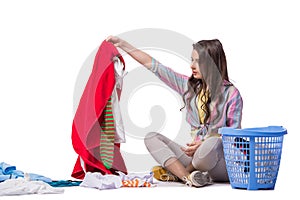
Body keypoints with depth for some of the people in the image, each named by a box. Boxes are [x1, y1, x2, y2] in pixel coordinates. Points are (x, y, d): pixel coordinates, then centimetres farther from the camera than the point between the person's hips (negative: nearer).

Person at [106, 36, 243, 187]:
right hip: (195, 153, 6)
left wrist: (202, 144, -21)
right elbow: (154, 65, 12)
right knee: (151, 138, -7)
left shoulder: (231, 93, -5)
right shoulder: (189, 85, 11)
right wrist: (122, 44, 10)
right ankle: (187, 177, -28)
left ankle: (175, 173, -12)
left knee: (212, 143, -39)